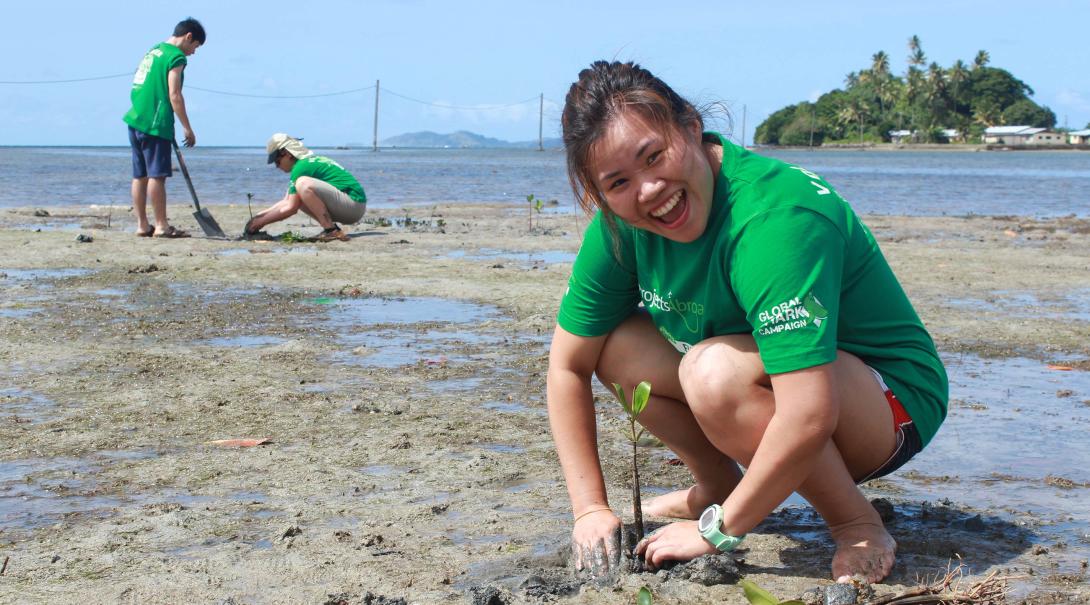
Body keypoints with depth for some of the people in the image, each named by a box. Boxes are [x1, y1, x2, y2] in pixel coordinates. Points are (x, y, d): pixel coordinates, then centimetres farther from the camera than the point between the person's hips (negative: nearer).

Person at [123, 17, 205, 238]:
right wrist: (187, 128, -10)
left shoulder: (154, 50, 19)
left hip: (136, 120, 9)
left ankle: (142, 225, 12)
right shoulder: (176, 56, -8)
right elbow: (174, 96, -14)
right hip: (155, 124, -9)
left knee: (140, 176, 9)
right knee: (157, 175, -6)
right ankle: (161, 226, -4)